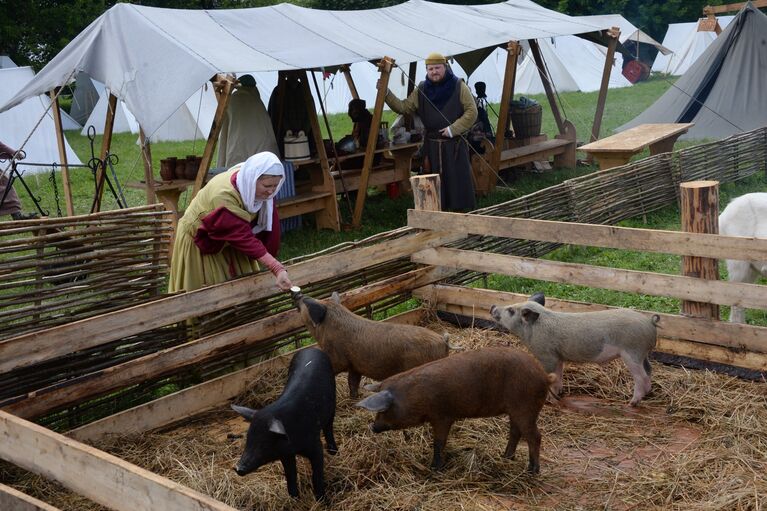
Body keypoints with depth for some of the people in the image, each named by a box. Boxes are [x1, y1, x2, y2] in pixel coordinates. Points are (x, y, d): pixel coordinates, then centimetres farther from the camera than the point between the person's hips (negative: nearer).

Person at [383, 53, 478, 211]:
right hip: (432, 145, 3)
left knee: (458, 181, -3)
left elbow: (472, 112, -5)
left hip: (455, 145, -3)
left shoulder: (459, 87, -2)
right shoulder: (421, 90, 8)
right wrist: (386, 94, -3)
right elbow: (403, 108, 9)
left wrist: (453, 129, -14)